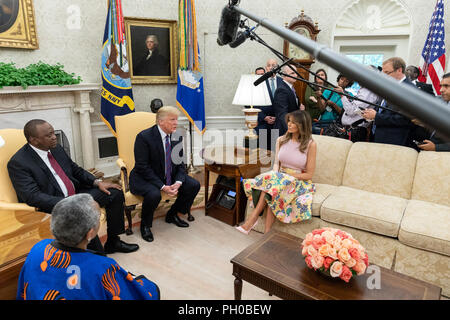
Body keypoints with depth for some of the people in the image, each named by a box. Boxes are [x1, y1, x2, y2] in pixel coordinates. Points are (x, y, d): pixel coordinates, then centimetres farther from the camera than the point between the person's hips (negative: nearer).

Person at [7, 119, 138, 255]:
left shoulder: (56, 148, 9)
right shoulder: (18, 163, -12)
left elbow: (76, 170, 18)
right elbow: (32, 196, -22)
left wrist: (97, 182, 1)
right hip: (54, 206, -8)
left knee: (116, 193, -1)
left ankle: (112, 242, 10)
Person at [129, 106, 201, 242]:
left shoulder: (177, 136, -2)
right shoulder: (144, 137, -19)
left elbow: (180, 163, 3)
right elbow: (142, 167, -20)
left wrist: (178, 183, -17)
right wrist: (162, 187, -26)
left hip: (169, 176, 6)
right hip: (144, 178, -6)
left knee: (194, 185, -9)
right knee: (154, 194, -35)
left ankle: (172, 215, 14)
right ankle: (145, 225, -3)